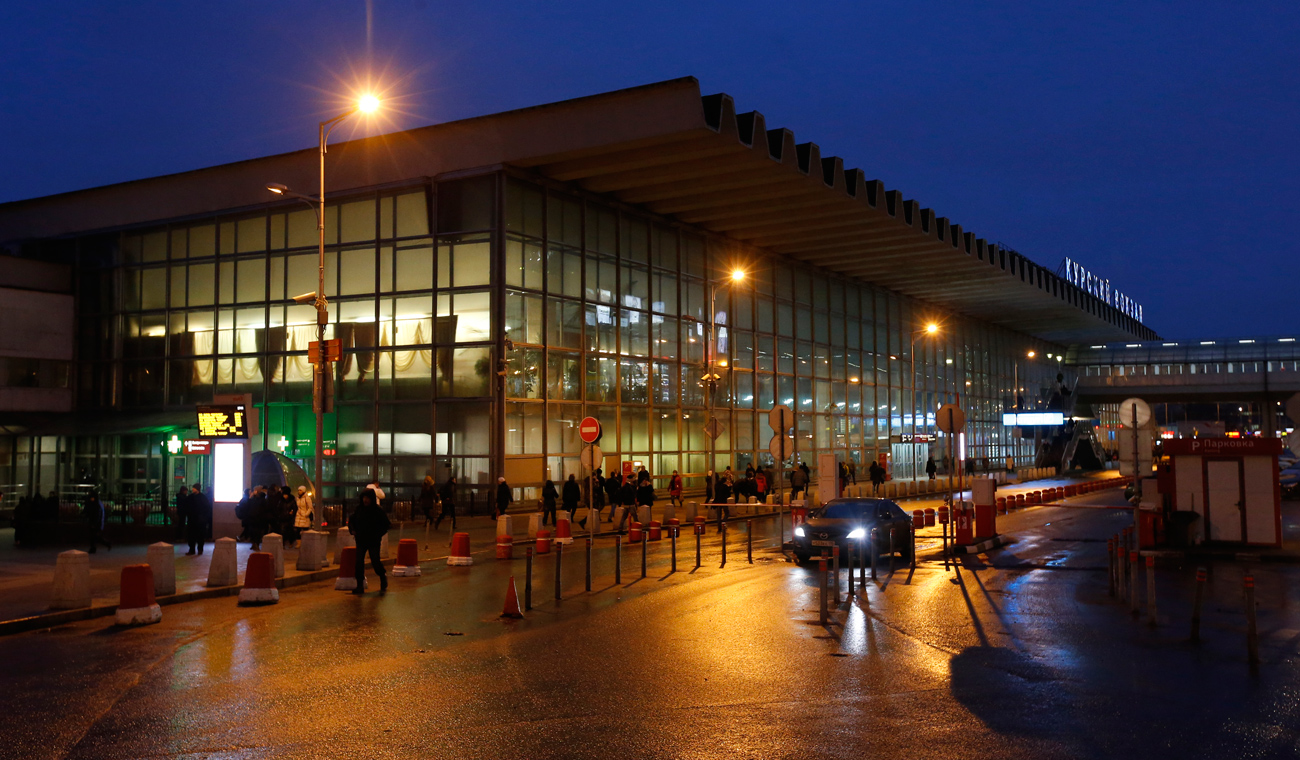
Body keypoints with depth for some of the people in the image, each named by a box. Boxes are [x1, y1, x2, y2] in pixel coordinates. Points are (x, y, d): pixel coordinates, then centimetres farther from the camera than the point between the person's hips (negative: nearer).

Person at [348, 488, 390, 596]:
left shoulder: (378, 510, -8)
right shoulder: (359, 508, 1)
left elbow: (386, 524, -4)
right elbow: (351, 520, 17)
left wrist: (378, 534, -11)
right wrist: (353, 530, 3)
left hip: (374, 541, -3)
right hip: (361, 540, 3)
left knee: (375, 561, -4)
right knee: (359, 562, -4)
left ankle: (383, 577, 26)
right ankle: (360, 586, 3)